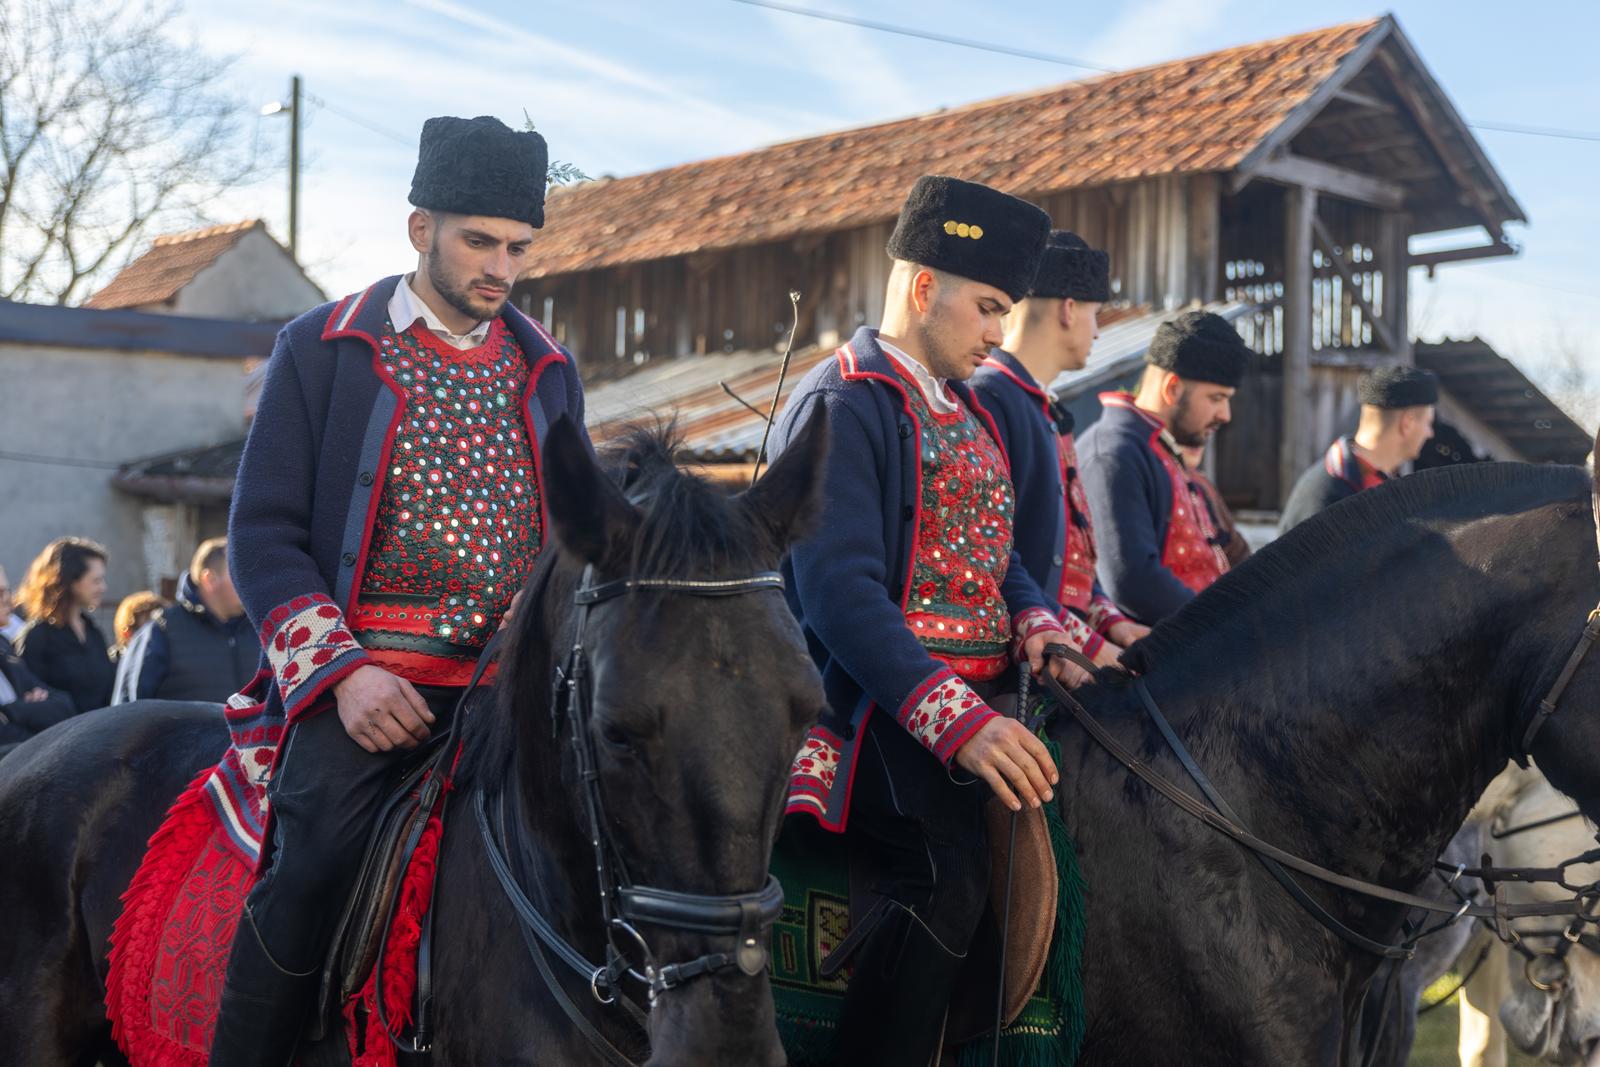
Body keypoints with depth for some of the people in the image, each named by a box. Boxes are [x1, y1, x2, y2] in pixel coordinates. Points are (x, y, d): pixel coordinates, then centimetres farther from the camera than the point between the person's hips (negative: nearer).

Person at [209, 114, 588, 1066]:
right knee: (315, 867, -25)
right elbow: (264, 534, -1)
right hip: (366, 677, -4)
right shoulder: (323, 349, 5)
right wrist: (340, 671, -14)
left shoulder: (548, 371, 17)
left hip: (514, 682, 4)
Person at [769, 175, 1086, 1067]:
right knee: (949, 868, -28)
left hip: (982, 696, 9)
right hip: (878, 706, -9)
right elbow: (842, 593, -19)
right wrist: (957, 721, -27)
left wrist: (1035, 621, -3)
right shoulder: (841, 405, -9)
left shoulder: (967, 411, 20)